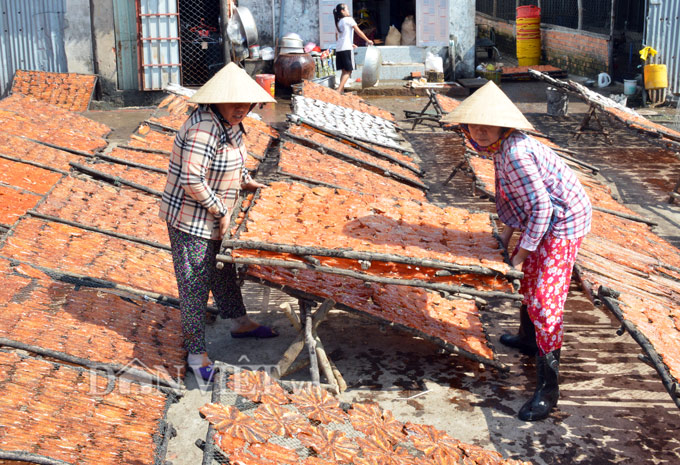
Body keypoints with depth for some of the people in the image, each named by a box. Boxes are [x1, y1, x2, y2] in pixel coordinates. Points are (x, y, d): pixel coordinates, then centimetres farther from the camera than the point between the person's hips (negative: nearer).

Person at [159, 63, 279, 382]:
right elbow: (191, 180, -30)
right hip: (191, 220, -10)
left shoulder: (229, 122, 3)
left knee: (223, 269, 25)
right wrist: (221, 211, -22)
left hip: (213, 217, 10)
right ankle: (196, 352, 11)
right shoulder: (204, 128, -28)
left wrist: (244, 180, 15)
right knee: (195, 284, 0)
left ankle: (239, 322, 44)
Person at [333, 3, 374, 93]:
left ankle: (341, 90, 8)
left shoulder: (338, 22, 18)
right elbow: (359, 32, -2)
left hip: (338, 49, 7)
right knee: (348, 71, -6)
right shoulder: (349, 19, -2)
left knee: (344, 71, 13)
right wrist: (368, 40, 7)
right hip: (347, 49, -7)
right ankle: (339, 90, -17)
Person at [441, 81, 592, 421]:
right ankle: (527, 338, 53)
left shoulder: (515, 154, -29)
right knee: (530, 281, 27)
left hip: (563, 222, -11)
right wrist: (509, 229, 13)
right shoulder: (501, 147, 2)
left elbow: (541, 205, -28)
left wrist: (523, 249, -21)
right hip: (544, 219, 11)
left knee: (544, 301, -13)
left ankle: (547, 390, -8)